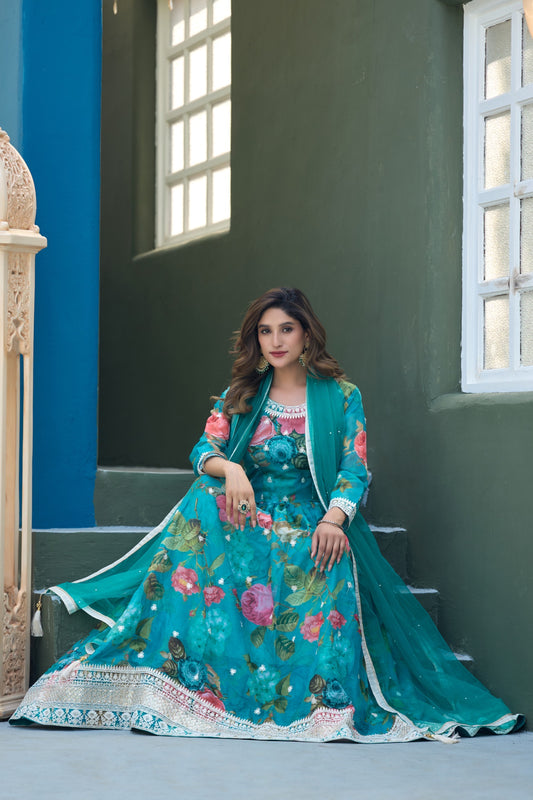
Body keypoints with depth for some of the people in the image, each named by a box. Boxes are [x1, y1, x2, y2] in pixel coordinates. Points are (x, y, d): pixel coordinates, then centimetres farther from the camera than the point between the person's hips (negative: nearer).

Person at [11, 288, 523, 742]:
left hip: (309, 523, -2)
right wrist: (229, 469, -23)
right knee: (206, 504, -31)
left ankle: (327, 696, -30)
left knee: (328, 575, -37)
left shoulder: (341, 397, 6)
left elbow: (354, 469, -3)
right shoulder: (240, 395, 14)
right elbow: (204, 450, 3)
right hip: (247, 514, 3)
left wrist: (333, 520, -24)